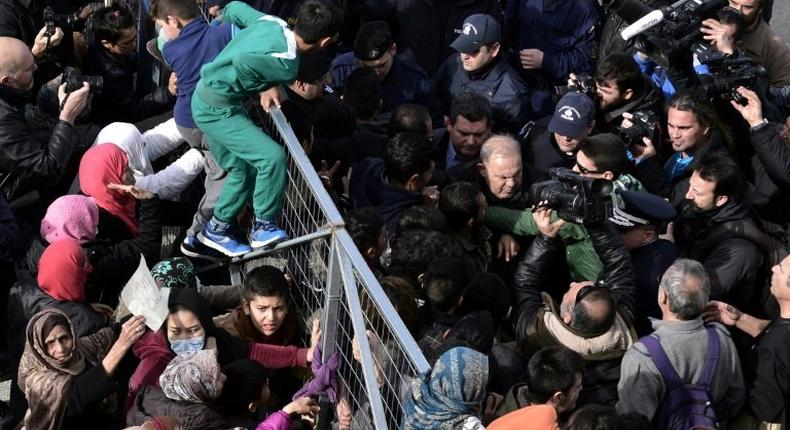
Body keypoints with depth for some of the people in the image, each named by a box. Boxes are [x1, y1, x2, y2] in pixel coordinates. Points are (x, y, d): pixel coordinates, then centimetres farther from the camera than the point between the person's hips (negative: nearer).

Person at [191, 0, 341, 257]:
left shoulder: (271, 23, -3)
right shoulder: (287, 66, -25)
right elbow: (242, 62, -38)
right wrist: (259, 87, -14)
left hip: (205, 101, 9)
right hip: (218, 109, -9)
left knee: (243, 169, 19)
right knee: (272, 157, -17)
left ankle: (215, 231, 32)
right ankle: (264, 227, -3)